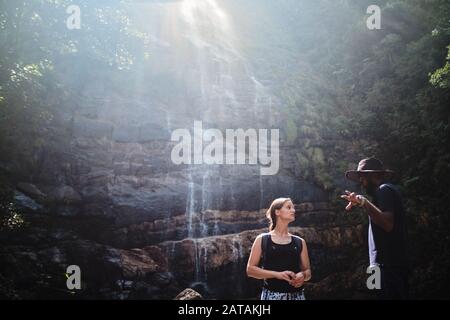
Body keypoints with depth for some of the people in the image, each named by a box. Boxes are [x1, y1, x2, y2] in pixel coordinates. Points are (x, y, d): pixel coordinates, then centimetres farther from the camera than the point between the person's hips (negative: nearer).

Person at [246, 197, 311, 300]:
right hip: (272, 295, -3)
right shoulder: (262, 240, 4)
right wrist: (277, 274, -12)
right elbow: (250, 269, 1)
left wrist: (302, 275, -8)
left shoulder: (299, 242, 13)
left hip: (296, 295, 3)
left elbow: (308, 271, 17)